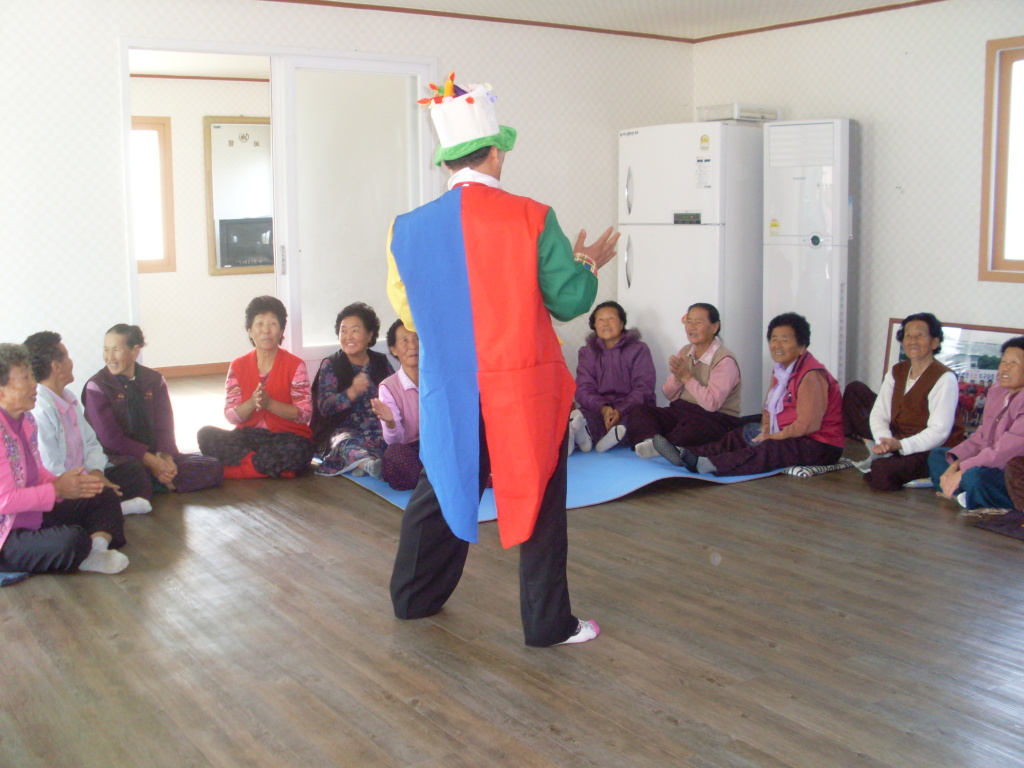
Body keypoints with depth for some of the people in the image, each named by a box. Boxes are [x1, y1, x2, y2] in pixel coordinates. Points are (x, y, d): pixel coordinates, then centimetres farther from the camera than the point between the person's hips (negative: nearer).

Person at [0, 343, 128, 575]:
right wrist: (57, 489, -18)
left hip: (35, 516, 11)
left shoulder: (26, 420, 6)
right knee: (73, 540, -37)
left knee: (105, 497, 10)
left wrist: (62, 482, -6)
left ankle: (96, 551, -15)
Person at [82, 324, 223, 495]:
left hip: (154, 454, 6)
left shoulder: (154, 380, 10)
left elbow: (164, 426, 5)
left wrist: (166, 458, -16)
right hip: (120, 457, -5)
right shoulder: (97, 386, -2)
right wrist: (151, 461, -19)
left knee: (213, 468, -13)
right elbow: (111, 438, -10)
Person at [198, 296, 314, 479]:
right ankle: (276, 466, -21)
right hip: (249, 436, 3)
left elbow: (304, 413, -10)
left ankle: (231, 468, -19)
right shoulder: (238, 366, 5)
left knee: (296, 450, -38)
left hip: (286, 437, -3)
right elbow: (230, 415, 0)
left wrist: (269, 403, -24)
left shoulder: (295, 365, -3)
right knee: (206, 435, -22)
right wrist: (251, 403, -21)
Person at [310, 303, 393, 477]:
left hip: (379, 429, 4)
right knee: (344, 442, -38)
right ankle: (368, 463, -69)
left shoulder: (381, 362, 16)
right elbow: (324, 407, -7)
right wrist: (352, 392, -26)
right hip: (344, 429, -4)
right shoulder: (330, 365, 7)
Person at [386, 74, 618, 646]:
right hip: (524, 389, -4)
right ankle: (548, 623, 18)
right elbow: (569, 301, -9)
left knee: (442, 486, 21)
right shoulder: (531, 218, -14)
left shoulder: (409, 228, -3)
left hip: (448, 390, 4)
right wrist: (588, 266, 11)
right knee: (538, 499, 9)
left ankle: (414, 598, 36)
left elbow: (407, 310, 7)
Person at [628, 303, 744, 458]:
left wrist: (686, 377, -17)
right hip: (680, 411, 7)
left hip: (717, 419, -7)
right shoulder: (685, 352, 10)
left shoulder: (725, 360, -12)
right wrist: (676, 376, -11)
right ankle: (650, 442, -42)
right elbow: (669, 395, 10)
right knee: (640, 413, -14)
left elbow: (711, 403, -22)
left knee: (692, 427, -41)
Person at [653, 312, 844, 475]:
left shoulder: (811, 376, -18)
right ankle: (685, 454, -15)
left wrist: (771, 437, -15)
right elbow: (769, 407, 16)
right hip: (788, 436, 10)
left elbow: (807, 425, -22)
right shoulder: (781, 370, 13)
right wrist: (766, 430, -5)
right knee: (738, 436, 0)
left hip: (820, 445, -10)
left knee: (769, 450, -33)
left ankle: (705, 464, -49)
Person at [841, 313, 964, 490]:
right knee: (854, 390, 5)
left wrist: (900, 445, -34)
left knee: (881, 473, -37)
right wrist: (885, 441, -21)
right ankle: (878, 449, -3)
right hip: (897, 440, 8)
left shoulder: (944, 378, -16)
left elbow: (939, 431, -23)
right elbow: (879, 415, -1)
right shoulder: (896, 372, 6)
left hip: (933, 451, -8)